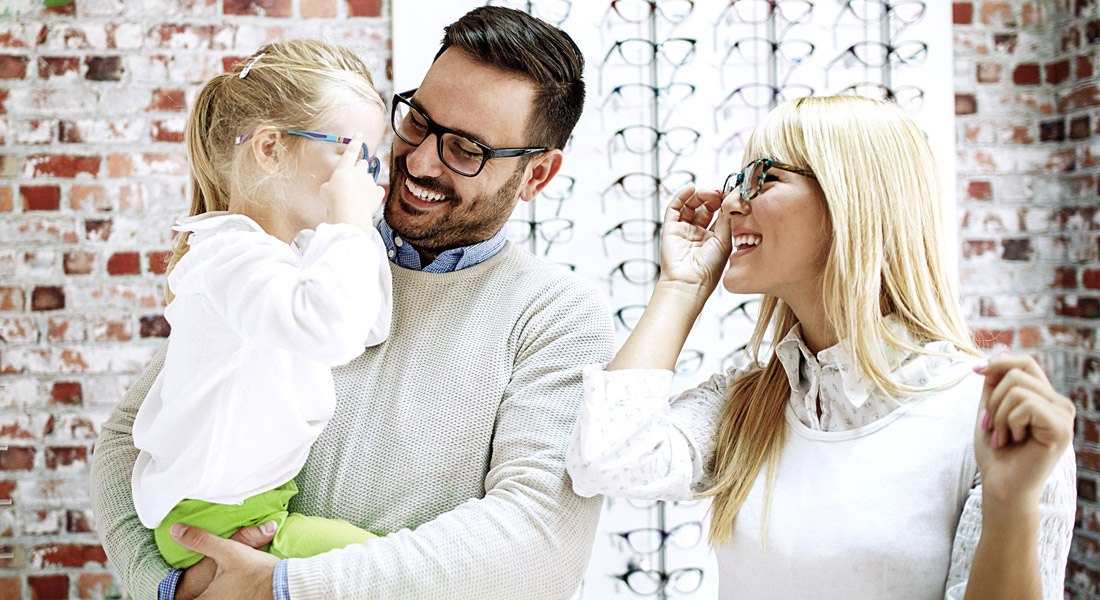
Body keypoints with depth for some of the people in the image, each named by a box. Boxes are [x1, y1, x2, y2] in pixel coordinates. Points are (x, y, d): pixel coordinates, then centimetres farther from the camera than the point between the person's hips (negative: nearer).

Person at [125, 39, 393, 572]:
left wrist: (362, 229, 4)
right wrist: (348, 224, -27)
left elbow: (367, 331, 14)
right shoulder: (230, 252, -23)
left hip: (266, 489, 10)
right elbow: (328, 328, -41)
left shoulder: (292, 251, 10)